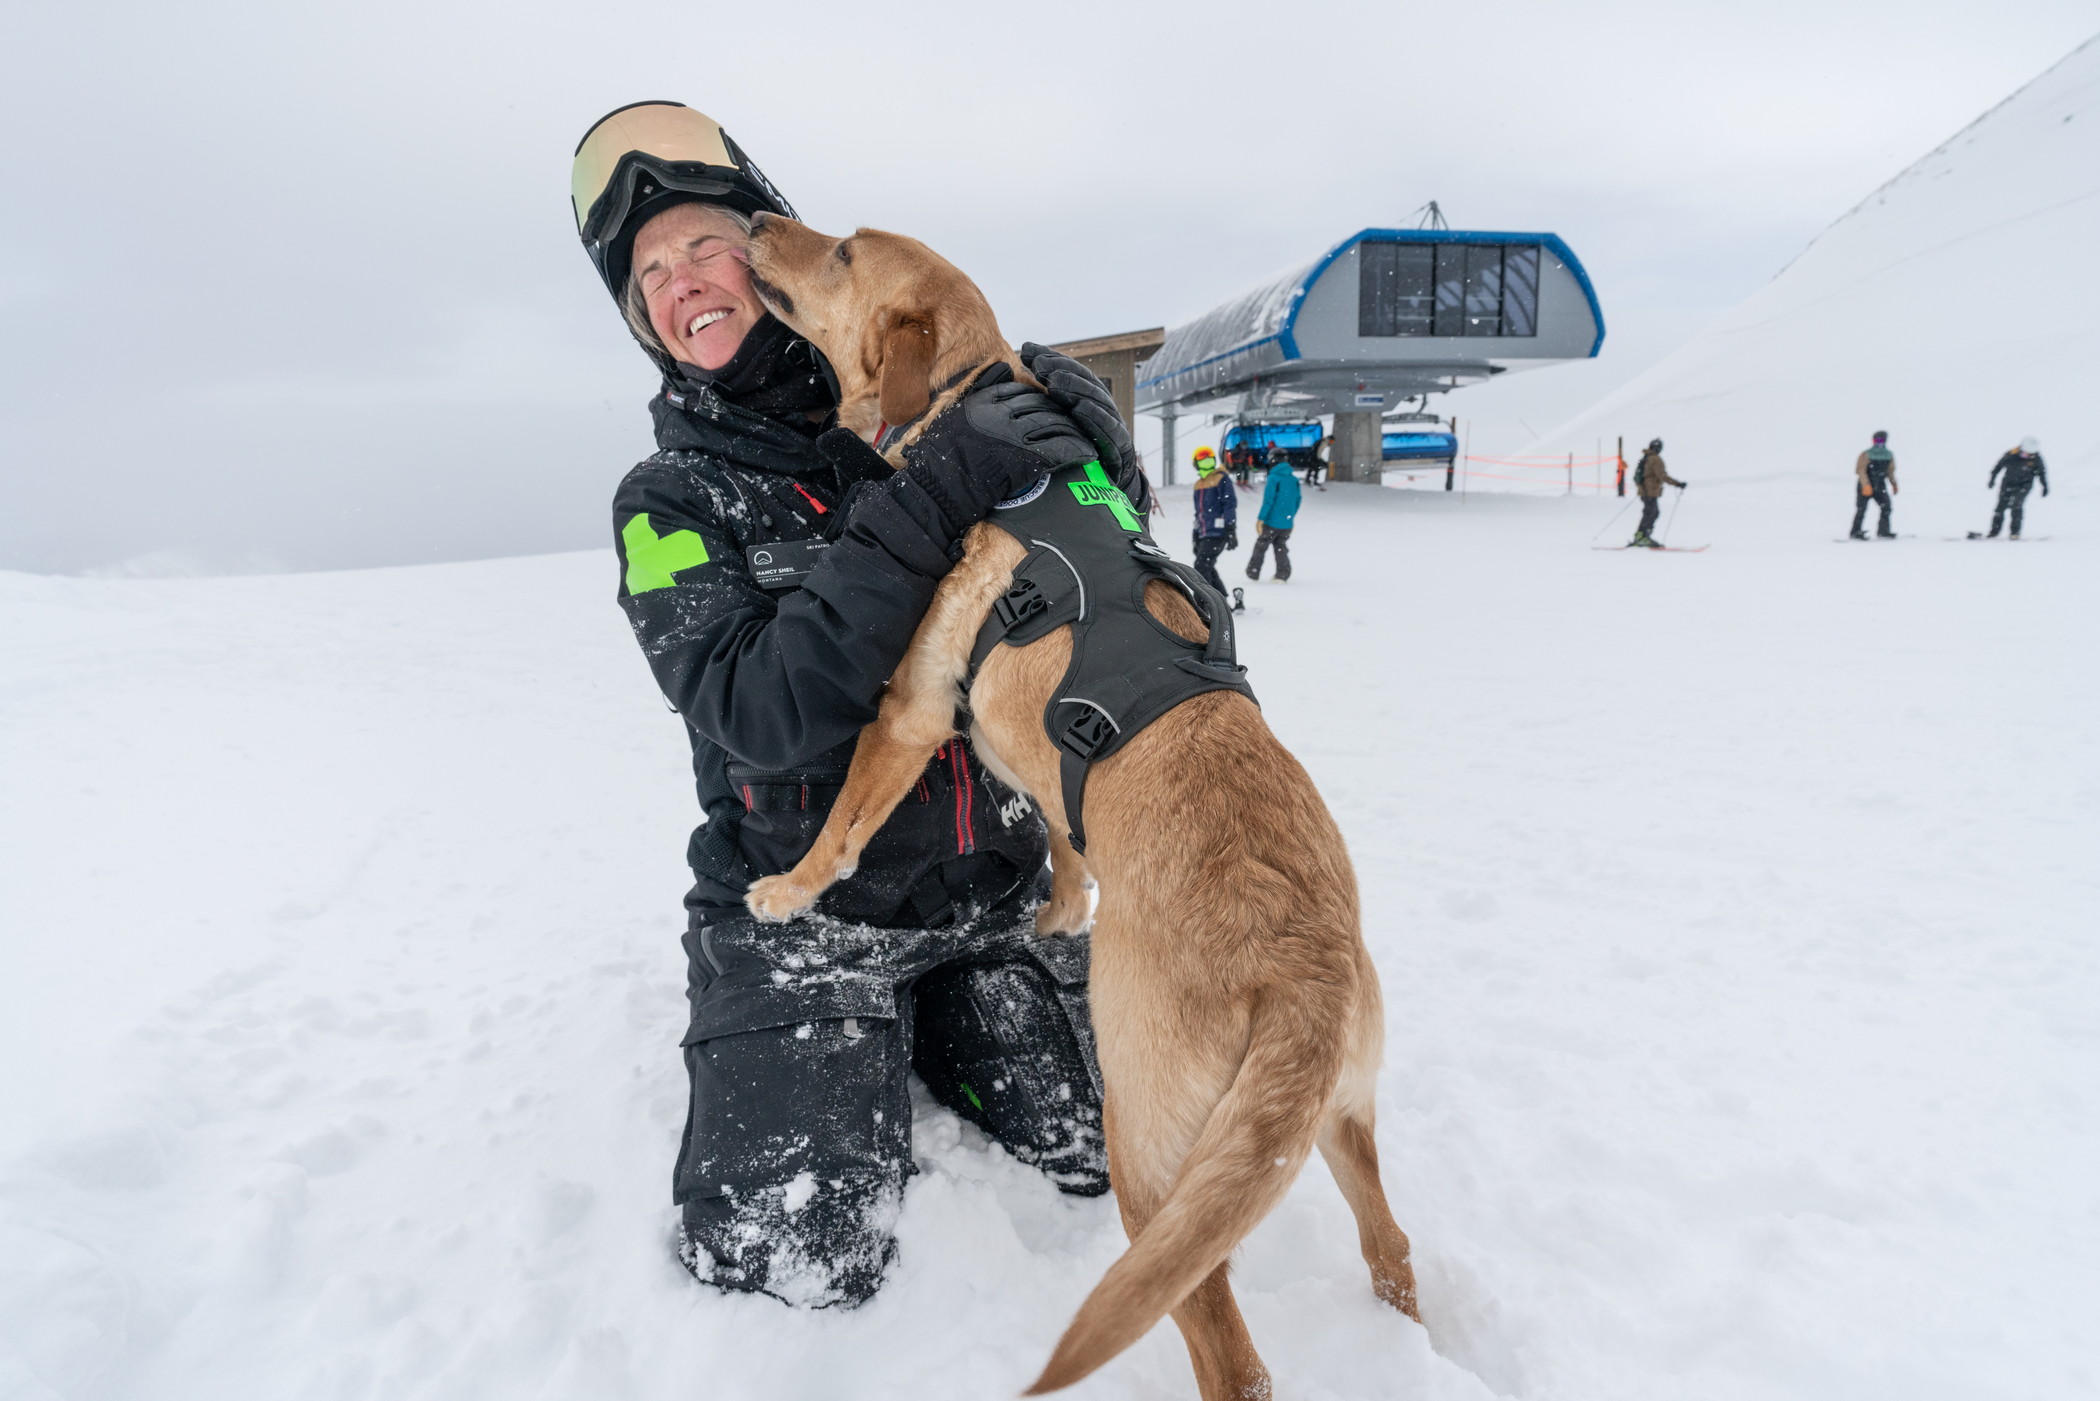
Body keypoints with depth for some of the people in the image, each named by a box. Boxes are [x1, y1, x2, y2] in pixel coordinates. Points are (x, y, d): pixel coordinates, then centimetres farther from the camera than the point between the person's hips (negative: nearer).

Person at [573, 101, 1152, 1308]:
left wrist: (1069, 398, -17)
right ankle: (776, 1045, 21)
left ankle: (924, 1032, 27)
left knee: (1109, 1147, 3)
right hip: (808, 912, -2)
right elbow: (764, 712, -23)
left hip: (991, 894, 3)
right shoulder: (669, 502, -6)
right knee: (801, 1255, -9)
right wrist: (927, 502, -31)